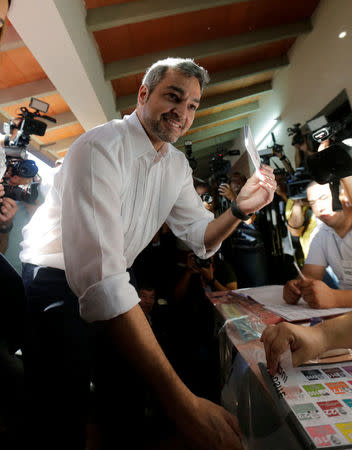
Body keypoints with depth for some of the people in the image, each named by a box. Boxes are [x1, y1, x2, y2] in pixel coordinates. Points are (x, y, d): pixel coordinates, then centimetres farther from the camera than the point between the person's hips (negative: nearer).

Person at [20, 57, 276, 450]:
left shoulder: (177, 164, -1)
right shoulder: (99, 148, -27)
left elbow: (200, 239, 1)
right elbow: (99, 276, -38)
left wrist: (240, 209, -20)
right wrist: (182, 401, -39)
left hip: (116, 283, 7)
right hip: (60, 284, -5)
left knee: (125, 406, 20)